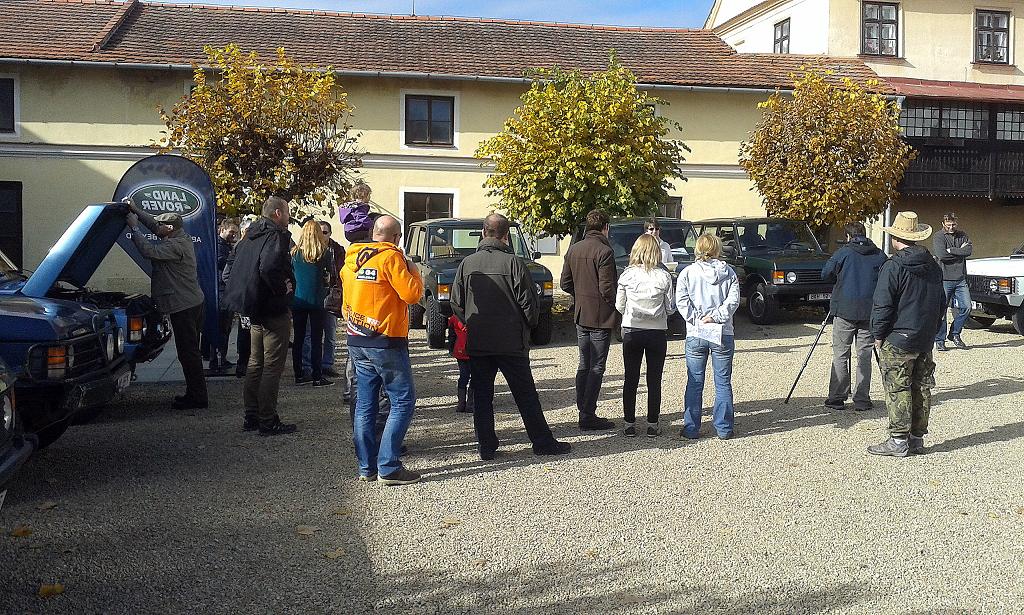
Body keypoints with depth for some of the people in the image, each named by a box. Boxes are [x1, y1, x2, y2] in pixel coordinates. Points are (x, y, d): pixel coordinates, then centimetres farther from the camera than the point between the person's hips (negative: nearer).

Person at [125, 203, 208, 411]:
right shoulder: (183, 238, 13)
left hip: (184, 306, -11)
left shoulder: (175, 245, -18)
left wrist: (134, 227, -13)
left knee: (188, 352, -6)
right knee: (191, 351, 16)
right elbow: (153, 224, 22)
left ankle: (197, 397, -1)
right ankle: (195, 393, 24)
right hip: (193, 301, 11)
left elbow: (148, 250, -24)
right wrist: (136, 210, 18)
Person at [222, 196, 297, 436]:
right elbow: (268, 267, -33)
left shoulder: (252, 234, 13)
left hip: (256, 311, 9)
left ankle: (251, 416, 23)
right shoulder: (276, 236, -16)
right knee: (272, 366, -4)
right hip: (274, 310, -9)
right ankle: (268, 421, 0)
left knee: (255, 363, 16)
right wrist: (283, 288, -18)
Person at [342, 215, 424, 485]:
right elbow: (412, 294, -15)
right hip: (386, 342, -7)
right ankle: (388, 467, -5)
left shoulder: (352, 257, 11)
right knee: (403, 402, 0)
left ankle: (366, 467, 15)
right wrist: (413, 272, 1)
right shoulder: (390, 257, -12)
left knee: (365, 404, 12)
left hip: (356, 342, 8)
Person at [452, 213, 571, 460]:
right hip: (511, 342, -3)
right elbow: (530, 303, -10)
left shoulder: (467, 264, 0)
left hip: (477, 344, 3)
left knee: (482, 395, 11)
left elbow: (456, 304, 4)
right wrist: (526, 326, 8)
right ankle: (543, 442, 13)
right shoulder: (513, 262, -11)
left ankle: (486, 446, 13)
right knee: (526, 394, 6)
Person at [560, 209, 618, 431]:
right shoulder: (604, 251, -16)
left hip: (581, 316, 7)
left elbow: (565, 283, 11)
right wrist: (617, 306, -3)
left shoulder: (573, 249, 7)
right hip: (601, 317, -7)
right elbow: (606, 288, -19)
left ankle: (583, 411, 19)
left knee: (584, 365, 15)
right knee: (596, 367, -1)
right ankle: (588, 415, 0)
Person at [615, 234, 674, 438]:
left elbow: (619, 306, 0)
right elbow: (670, 307, -3)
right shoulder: (664, 276, -9)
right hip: (657, 332, 0)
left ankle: (630, 424, 14)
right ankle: (652, 425, 13)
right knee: (654, 381, 9)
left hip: (631, 332, 1)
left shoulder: (627, 275, -7)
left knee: (630, 379, 10)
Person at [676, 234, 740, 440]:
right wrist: (715, 317, -7)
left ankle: (691, 428, 10)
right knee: (723, 383, 8)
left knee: (694, 384, 7)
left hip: (695, 335, 0)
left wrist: (697, 319, -5)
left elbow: (682, 301, -10)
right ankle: (724, 428, 12)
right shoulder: (728, 272, 2)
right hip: (723, 334, 1)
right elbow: (733, 300, -8)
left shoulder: (688, 272, -1)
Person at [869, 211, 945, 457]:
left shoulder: (893, 266, -14)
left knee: (898, 390, -3)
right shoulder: (933, 266, 10)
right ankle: (917, 437, 19)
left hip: (898, 340, -7)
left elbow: (882, 305, -16)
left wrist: (878, 335, -6)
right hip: (925, 340, 7)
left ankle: (898, 441, -1)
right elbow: (941, 302, 17)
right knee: (921, 388, 12)